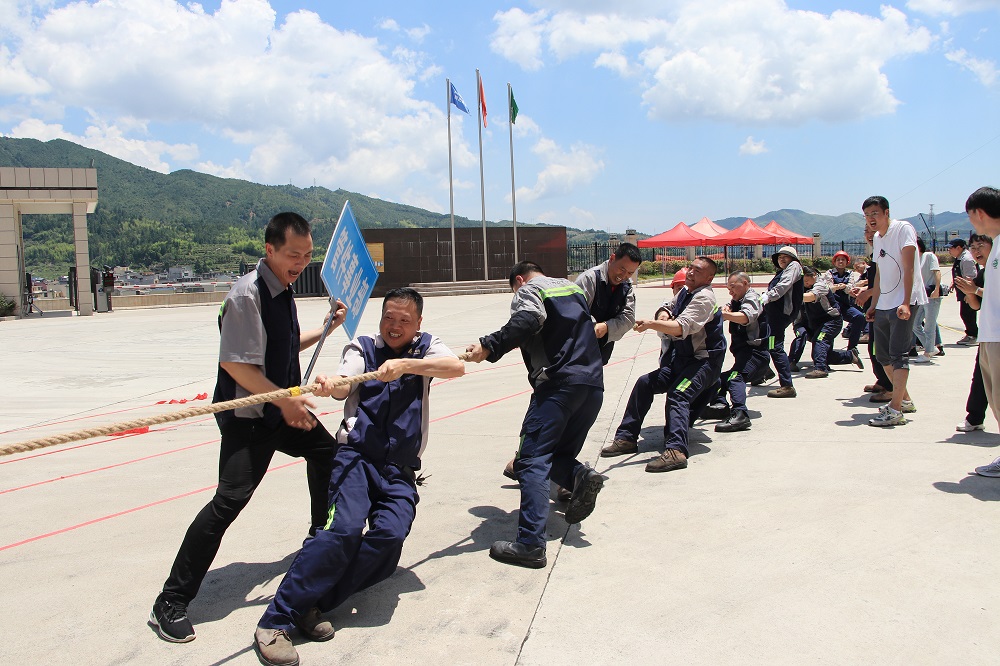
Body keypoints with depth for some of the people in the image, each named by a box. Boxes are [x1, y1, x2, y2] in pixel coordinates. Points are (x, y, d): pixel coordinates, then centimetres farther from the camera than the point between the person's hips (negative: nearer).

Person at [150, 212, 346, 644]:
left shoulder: (283, 289, 9)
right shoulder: (247, 294, -20)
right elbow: (237, 364, -25)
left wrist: (326, 329, 14)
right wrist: (284, 400, -21)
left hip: (282, 408, 10)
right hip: (247, 417, -10)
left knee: (326, 452, 20)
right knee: (230, 498, -16)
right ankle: (170, 603, -5)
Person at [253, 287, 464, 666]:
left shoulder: (426, 348, 11)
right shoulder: (362, 347, 8)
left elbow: (457, 368, -11)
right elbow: (345, 386, -12)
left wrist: (406, 365, -23)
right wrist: (329, 386, -37)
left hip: (400, 471, 2)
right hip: (357, 455, -2)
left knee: (389, 534, -25)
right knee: (345, 528, -26)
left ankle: (314, 603, -12)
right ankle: (275, 621, -20)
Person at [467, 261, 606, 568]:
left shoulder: (529, 289, 5)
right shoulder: (572, 287, 27)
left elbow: (526, 321, -17)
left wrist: (489, 347, -25)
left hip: (559, 384, -8)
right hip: (594, 385, 8)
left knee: (532, 461, -12)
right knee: (559, 455, 20)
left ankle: (530, 544, -23)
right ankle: (580, 476, -12)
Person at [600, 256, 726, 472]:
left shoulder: (704, 297, -17)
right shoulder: (685, 291, 11)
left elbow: (681, 327, -32)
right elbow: (668, 309, 32)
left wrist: (652, 324, -43)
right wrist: (665, 313, 10)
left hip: (704, 361, -9)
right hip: (682, 358, 9)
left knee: (678, 394, -31)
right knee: (645, 383, -1)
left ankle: (676, 450, -45)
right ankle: (626, 438, 5)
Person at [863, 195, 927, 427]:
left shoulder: (903, 229, -9)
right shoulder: (877, 237, 16)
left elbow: (908, 267, -18)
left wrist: (905, 303, -25)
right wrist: (873, 304, 20)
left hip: (903, 303, -9)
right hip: (883, 305, 9)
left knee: (898, 355, -12)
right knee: (883, 356, 14)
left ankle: (895, 410, -13)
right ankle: (904, 399, 29)